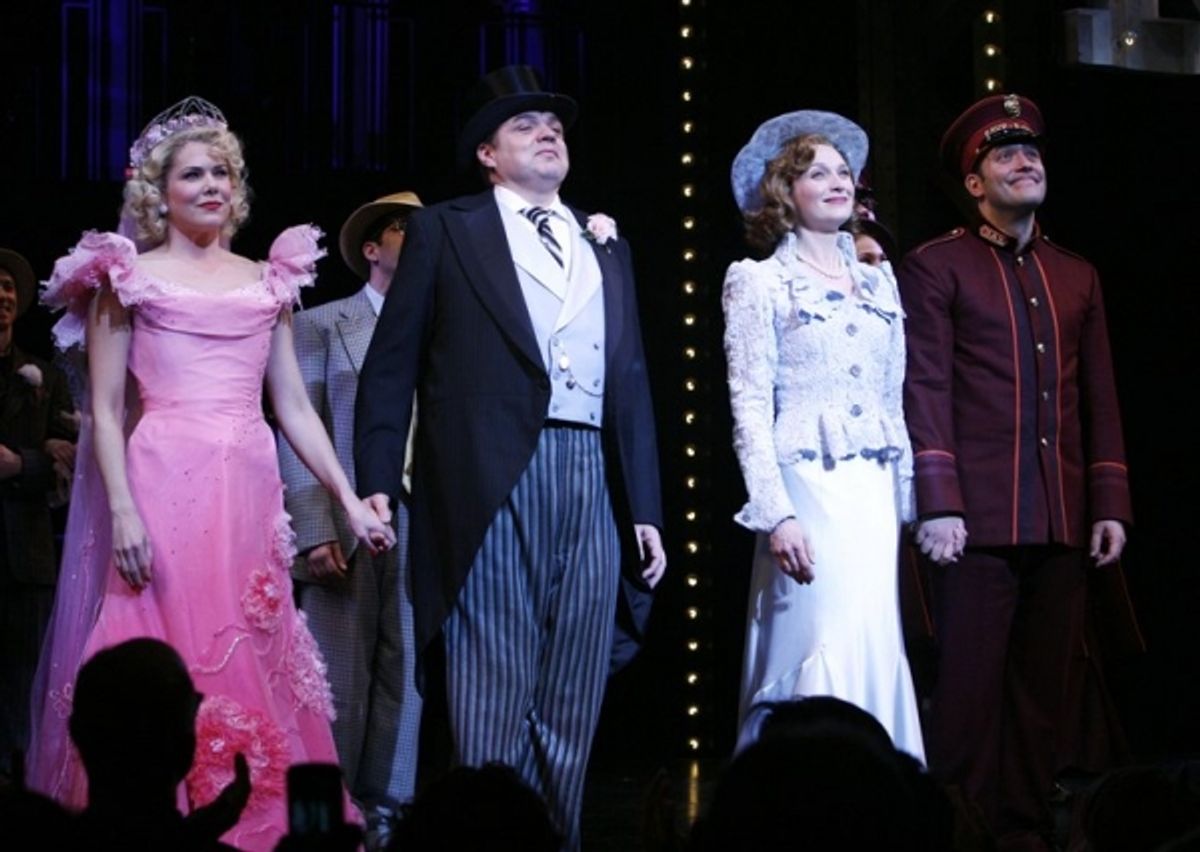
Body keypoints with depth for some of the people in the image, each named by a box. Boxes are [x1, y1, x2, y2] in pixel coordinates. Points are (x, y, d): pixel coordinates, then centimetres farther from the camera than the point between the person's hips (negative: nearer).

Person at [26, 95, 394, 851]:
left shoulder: (268, 280, 15)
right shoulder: (129, 276, 5)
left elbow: (294, 407, 16)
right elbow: (106, 410, 0)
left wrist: (350, 501, 9)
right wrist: (123, 510, -12)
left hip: (249, 497, 4)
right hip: (165, 487, -4)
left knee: (254, 669, 3)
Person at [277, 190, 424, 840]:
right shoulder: (321, 325, 7)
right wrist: (314, 533, -10)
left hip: (424, 530, 3)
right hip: (347, 528, -2)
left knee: (405, 677, 3)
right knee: (340, 680, -1)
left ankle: (385, 809, 9)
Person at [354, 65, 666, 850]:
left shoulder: (606, 244, 22)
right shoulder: (448, 230, 9)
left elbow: (632, 377, 20)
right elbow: (392, 363, 5)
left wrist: (646, 508, 14)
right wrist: (377, 483, -5)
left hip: (594, 481, 4)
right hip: (494, 478, -4)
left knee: (572, 704, 4)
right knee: (494, 692, -8)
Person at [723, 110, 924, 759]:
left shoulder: (878, 282, 17)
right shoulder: (760, 283, 1)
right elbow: (749, 406, -5)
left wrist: (906, 501, 11)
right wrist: (775, 514, -15)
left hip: (877, 492, 5)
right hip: (809, 487, -5)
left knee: (878, 654, 1)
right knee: (824, 660, -12)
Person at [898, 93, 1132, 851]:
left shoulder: (1077, 276, 18)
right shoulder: (937, 268, 3)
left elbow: (1100, 400, 15)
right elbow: (926, 392, -5)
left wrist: (1110, 505, 7)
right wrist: (938, 505, -13)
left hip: (1064, 523, 5)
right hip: (980, 517, -5)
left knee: (1046, 694, 6)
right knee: (969, 689, -4)